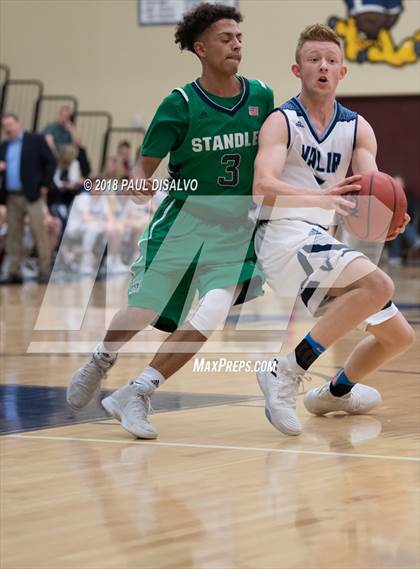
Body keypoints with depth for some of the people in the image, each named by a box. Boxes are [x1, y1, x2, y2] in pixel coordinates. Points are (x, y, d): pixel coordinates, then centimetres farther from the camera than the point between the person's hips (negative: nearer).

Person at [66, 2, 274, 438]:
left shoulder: (261, 97, -2)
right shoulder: (180, 105, -10)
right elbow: (145, 166, -5)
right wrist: (141, 189, -25)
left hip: (233, 227, 2)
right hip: (181, 219, -1)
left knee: (212, 312, -22)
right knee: (141, 312, 7)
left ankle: (135, 395, -11)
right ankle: (98, 364, 43)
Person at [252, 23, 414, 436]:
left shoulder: (357, 129, 9)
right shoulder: (281, 122, -8)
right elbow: (263, 187, -24)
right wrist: (321, 195, -40)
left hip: (322, 243, 7)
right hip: (284, 235, -7)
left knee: (399, 336, 13)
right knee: (379, 284, -31)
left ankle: (334, 393, 39)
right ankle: (288, 373, -26)